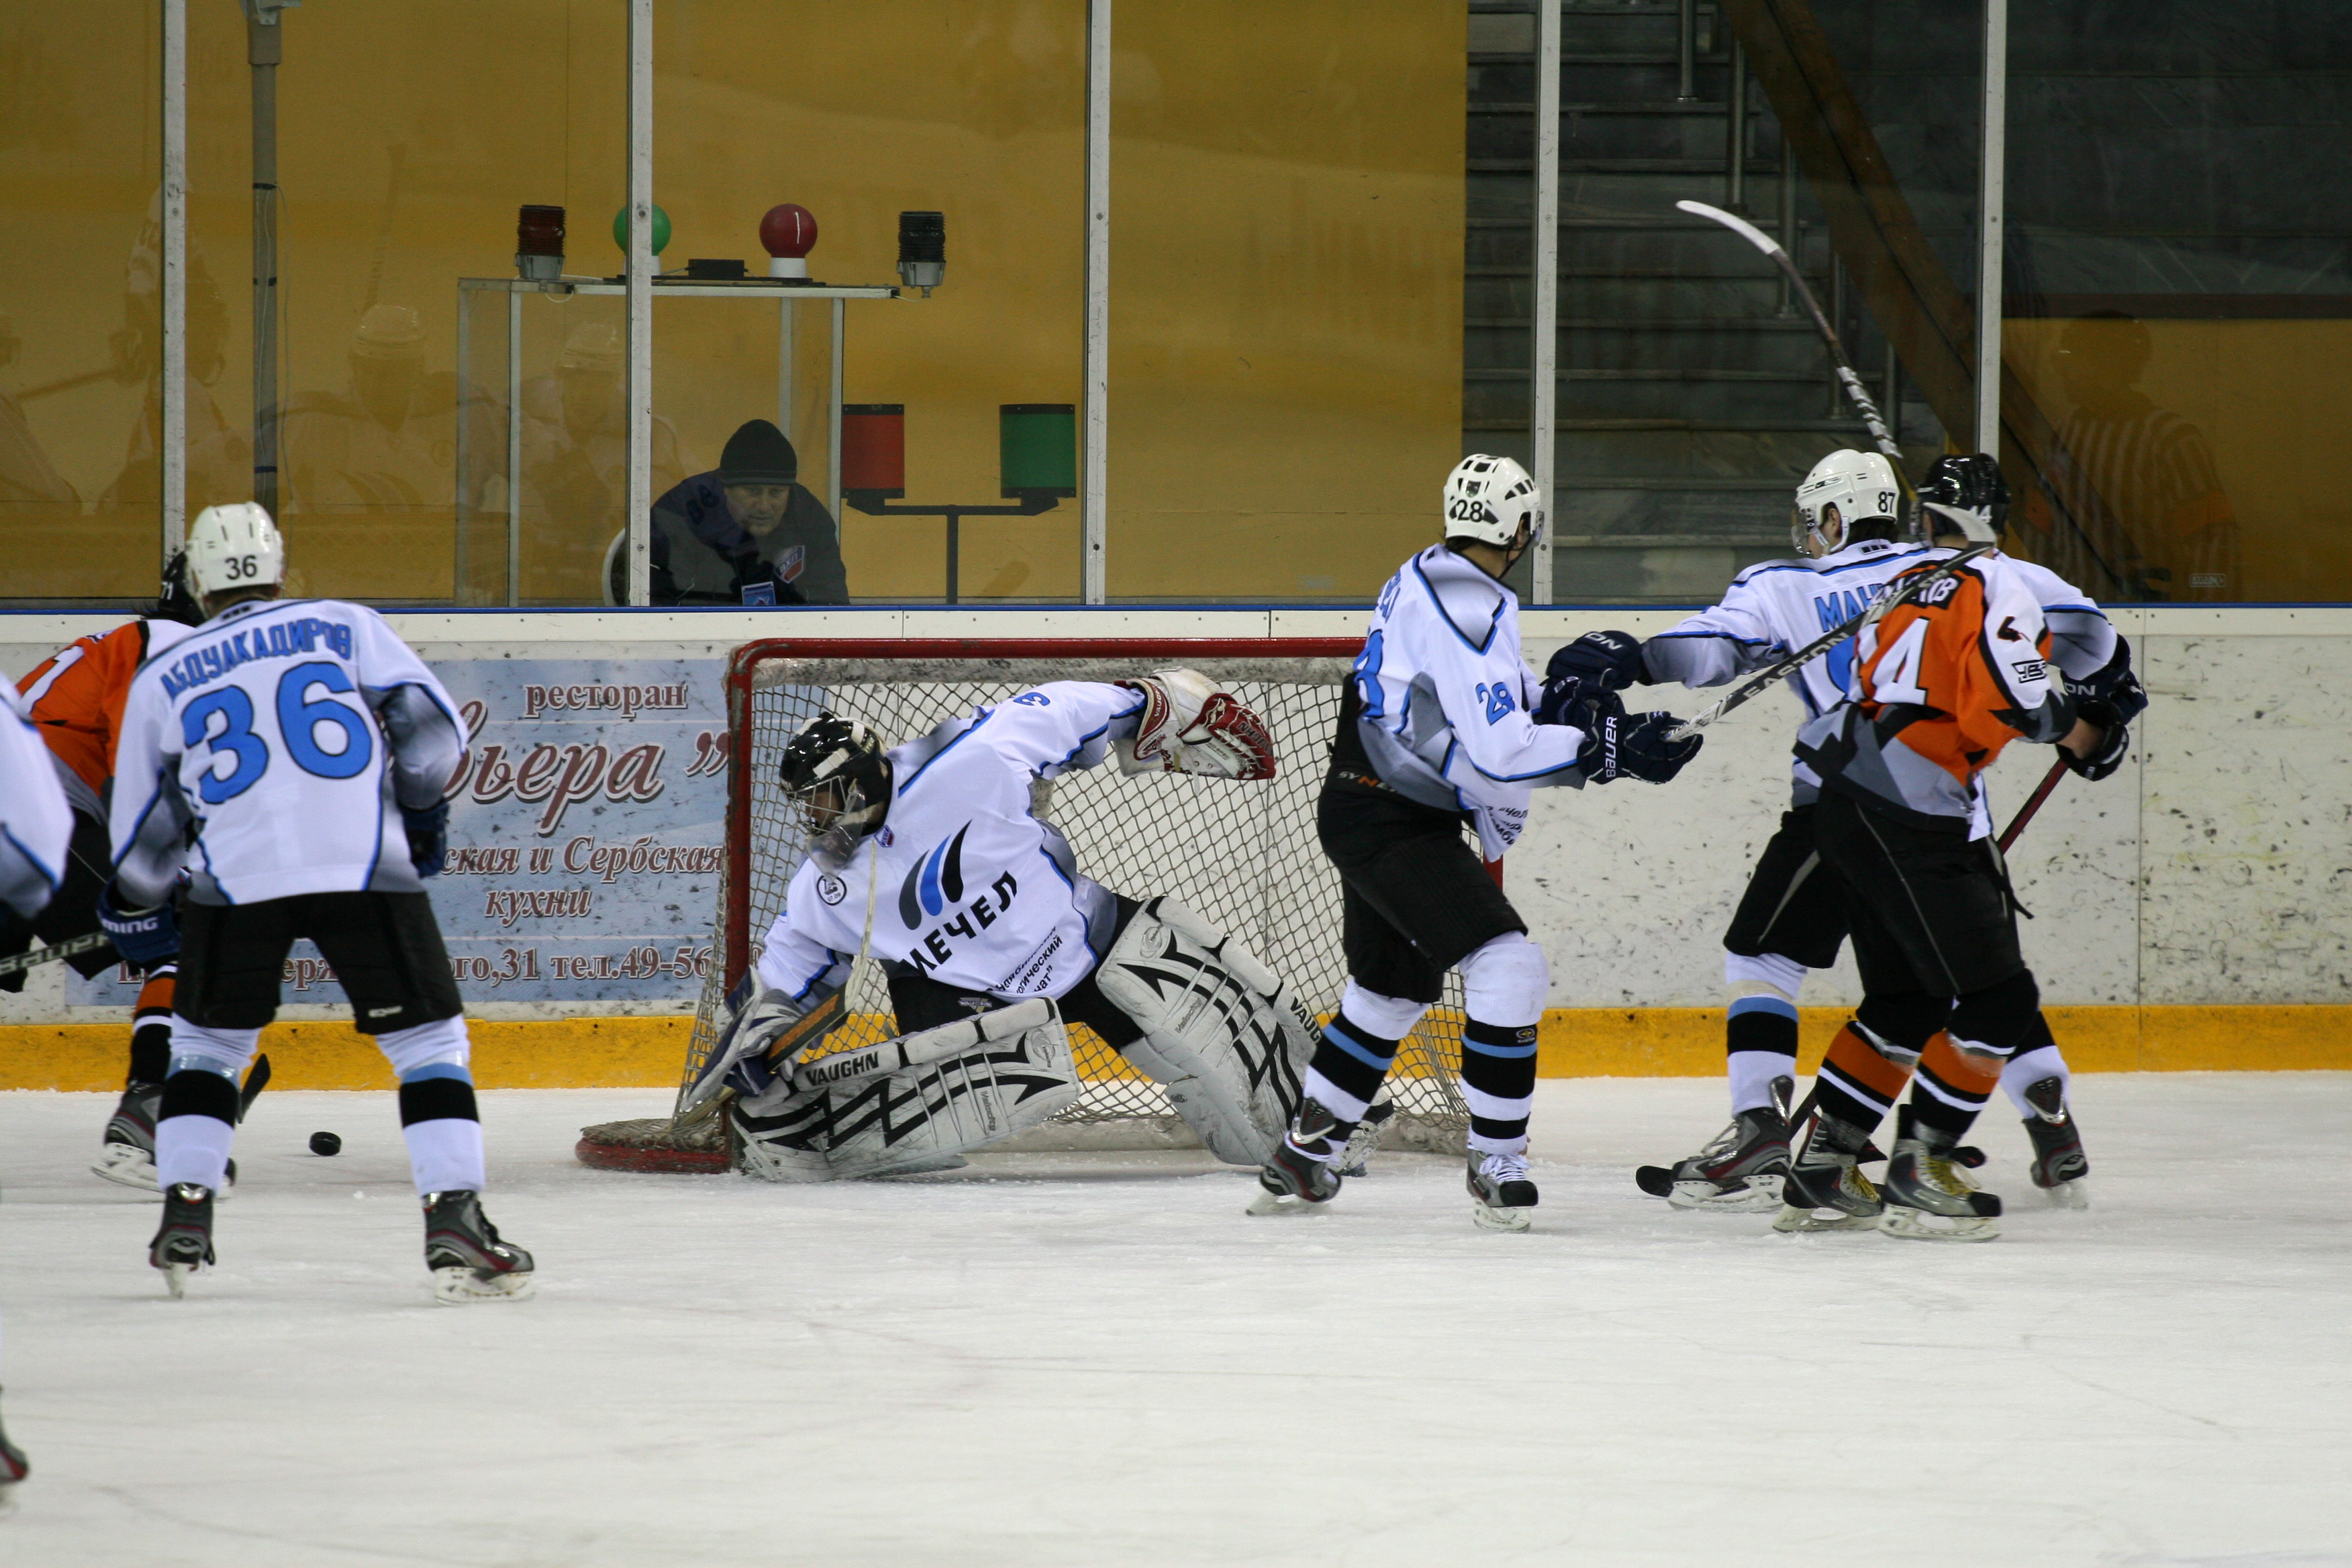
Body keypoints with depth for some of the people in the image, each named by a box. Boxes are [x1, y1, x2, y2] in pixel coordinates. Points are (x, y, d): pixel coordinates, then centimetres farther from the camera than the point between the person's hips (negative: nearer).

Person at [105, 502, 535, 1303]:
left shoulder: (162, 680, 20)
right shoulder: (345, 627, 16)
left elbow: (142, 838, 22)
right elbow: (430, 726, 8)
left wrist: (138, 912, 38)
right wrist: (423, 814, 24)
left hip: (235, 877, 1)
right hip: (366, 870, -1)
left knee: (206, 1041, 22)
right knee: (429, 1040, 6)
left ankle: (184, 1220, 14)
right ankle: (455, 1223, -8)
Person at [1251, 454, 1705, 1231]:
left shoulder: (1427, 580, 11)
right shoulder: (1467, 608, -21)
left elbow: (1483, 702, 19)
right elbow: (1501, 752, -27)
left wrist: (1559, 701, 1)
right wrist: (1611, 747, -21)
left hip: (1368, 814, 11)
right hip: (1390, 824, -11)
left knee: (1393, 988, 23)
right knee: (1508, 966, -16)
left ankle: (1301, 1161, 33)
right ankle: (1495, 1167, -13)